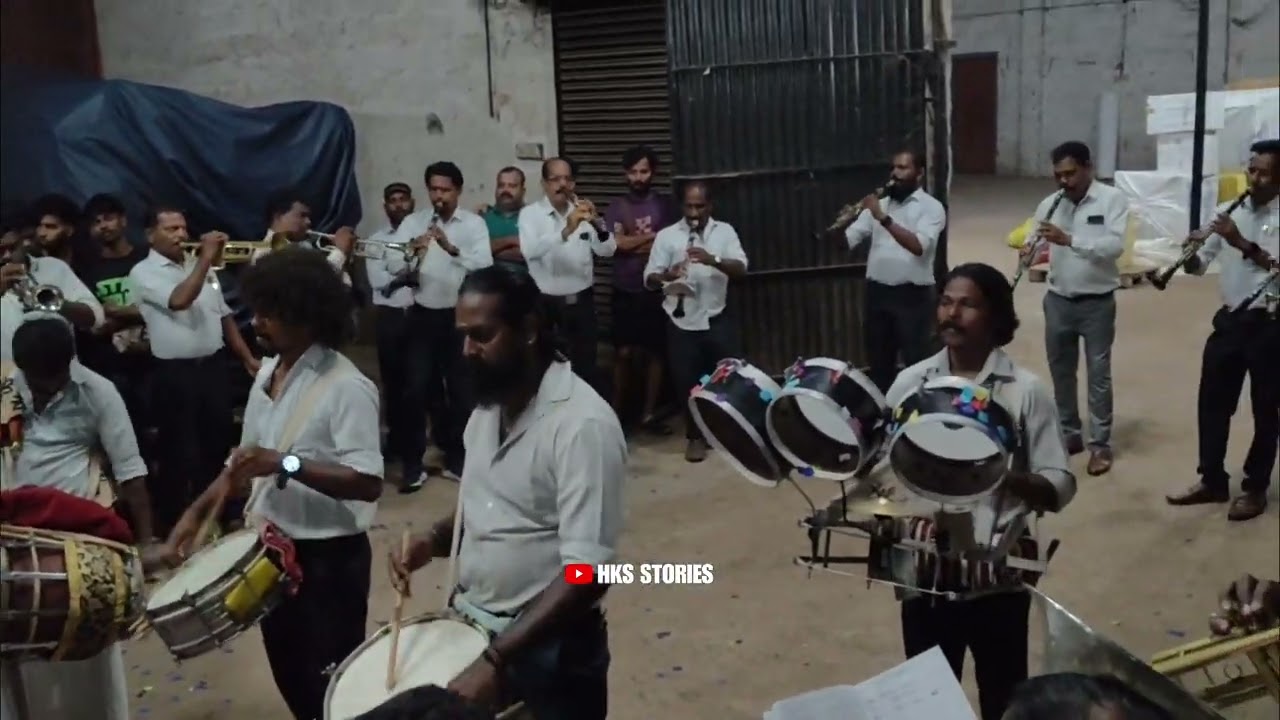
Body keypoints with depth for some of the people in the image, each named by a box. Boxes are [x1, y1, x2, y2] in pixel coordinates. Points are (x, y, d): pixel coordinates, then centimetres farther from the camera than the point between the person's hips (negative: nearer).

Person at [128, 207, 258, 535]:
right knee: (178, 453, 3)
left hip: (213, 366, 6)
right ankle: (173, 525, 17)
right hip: (174, 373, -5)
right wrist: (206, 258, -20)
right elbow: (179, 300, -24)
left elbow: (223, 315, 16)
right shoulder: (143, 272, -6)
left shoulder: (198, 266, 12)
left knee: (217, 446, 13)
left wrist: (248, 358, 12)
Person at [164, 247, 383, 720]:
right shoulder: (268, 370, 4)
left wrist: (286, 464, -33)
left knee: (329, 681, 7)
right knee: (289, 671, 22)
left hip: (328, 556, -8)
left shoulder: (346, 388, -22)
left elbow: (368, 483, -28)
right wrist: (198, 511, 5)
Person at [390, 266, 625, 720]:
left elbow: (587, 572, -26)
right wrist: (435, 541, -2)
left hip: (547, 653, -7)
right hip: (469, 626, 7)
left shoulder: (582, 424, -23)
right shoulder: (489, 404, 3)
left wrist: (496, 659, -29)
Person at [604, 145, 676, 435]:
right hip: (625, 291, 0)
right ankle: (616, 411, 14)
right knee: (624, 353, 0)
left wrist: (632, 243, -10)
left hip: (657, 290, 0)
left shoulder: (664, 204, 4)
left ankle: (649, 413, 14)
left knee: (655, 352, 4)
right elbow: (616, 243, -9)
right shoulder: (616, 207, 5)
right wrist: (651, 237, -7)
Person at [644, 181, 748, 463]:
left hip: (717, 320, 1)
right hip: (681, 322, 0)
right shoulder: (666, 235, 0)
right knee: (687, 381, 5)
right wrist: (667, 275, -26)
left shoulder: (724, 231, 3)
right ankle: (695, 436, 21)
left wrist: (713, 260, -28)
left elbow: (741, 270, -10)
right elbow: (650, 279, -4)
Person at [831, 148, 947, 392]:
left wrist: (883, 218, -23)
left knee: (917, 363, -1)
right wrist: (840, 227, -16)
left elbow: (918, 245, -19)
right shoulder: (879, 204, 13)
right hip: (878, 292, 5)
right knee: (879, 362, 14)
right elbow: (848, 240, 7)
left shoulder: (931, 207, -3)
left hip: (914, 295, -5)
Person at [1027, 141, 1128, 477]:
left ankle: (1100, 444, 15)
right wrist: (1030, 250, -22)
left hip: (1097, 303, -4)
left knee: (1098, 374, 4)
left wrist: (1069, 239, -32)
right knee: (1061, 371, 13)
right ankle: (1069, 434, 29)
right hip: (1058, 300, 4)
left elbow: (1115, 246, -21)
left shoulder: (1112, 199, -10)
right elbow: (1036, 242, 3)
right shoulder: (1049, 204, 2)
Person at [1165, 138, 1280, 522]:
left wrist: (1243, 243, -28)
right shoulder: (1229, 211, 7)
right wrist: (1191, 253, -15)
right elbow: (1200, 265, 6)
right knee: (1212, 402, 10)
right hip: (1229, 319, 5)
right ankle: (1212, 481, 24)